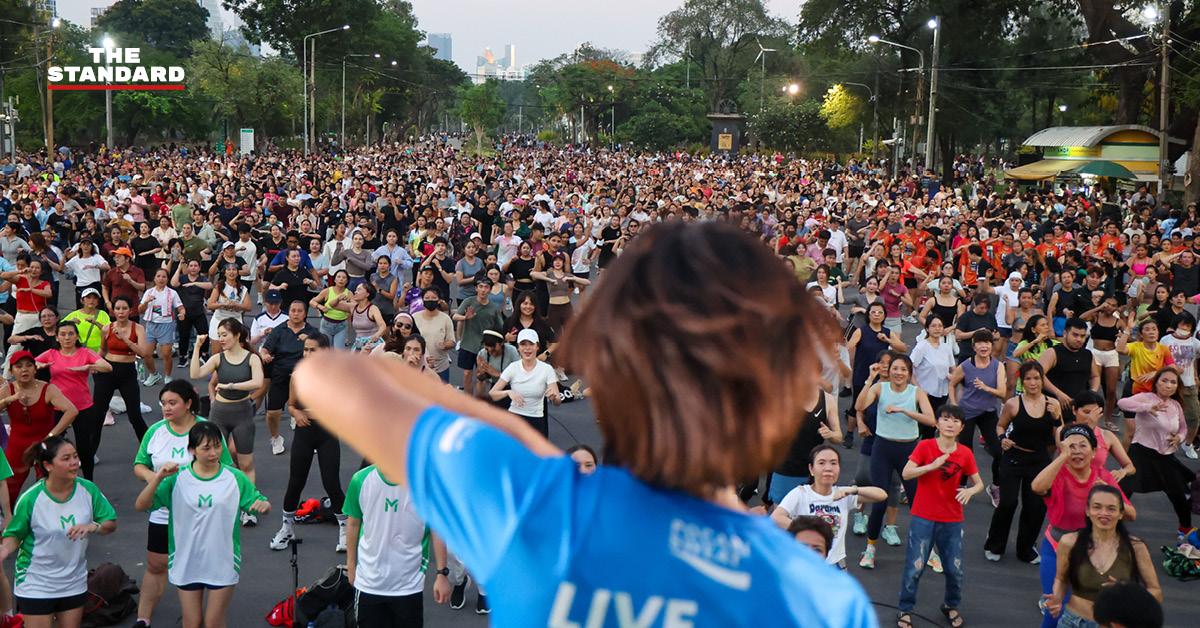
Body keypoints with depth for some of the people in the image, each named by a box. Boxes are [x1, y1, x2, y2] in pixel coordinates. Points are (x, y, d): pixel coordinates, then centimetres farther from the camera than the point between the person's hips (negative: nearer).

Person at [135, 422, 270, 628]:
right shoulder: (178, 478, -5)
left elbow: (259, 504, 3)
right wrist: (158, 478, -26)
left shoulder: (234, 478, -3)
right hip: (186, 563, 0)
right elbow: (141, 505, -10)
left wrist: (264, 505, -22)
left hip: (222, 563, 0)